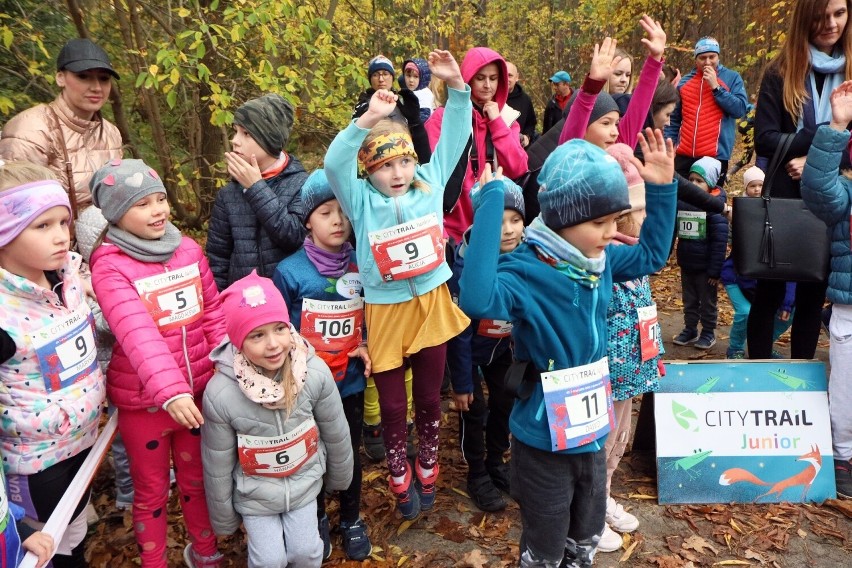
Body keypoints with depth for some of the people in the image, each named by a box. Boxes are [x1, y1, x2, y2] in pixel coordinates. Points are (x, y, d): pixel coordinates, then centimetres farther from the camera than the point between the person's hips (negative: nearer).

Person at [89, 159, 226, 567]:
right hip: (143, 402, -4)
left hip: (199, 392, 4)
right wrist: (170, 392, -40)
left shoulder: (189, 250, 0)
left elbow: (213, 313, 6)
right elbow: (138, 334, -29)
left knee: (196, 478, 23)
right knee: (151, 491, 15)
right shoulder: (109, 266, -16)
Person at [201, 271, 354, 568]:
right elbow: (217, 467, -13)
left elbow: (336, 433, -7)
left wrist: (339, 477, 8)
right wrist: (224, 519, 0)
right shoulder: (220, 394, -30)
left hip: (304, 482, 1)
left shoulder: (315, 373, -27)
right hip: (254, 492, -1)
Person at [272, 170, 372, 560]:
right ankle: (317, 519, 42)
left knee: (350, 453, 18)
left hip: (351, 381, 2)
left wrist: (363, 345, -8)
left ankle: (352, 520, 41)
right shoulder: (289, 271, -14)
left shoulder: (361, 265, -5)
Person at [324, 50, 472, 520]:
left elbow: (455, 136, -3)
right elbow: (334, 164, -25)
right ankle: (400, 481, 35)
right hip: (386, 312, -2)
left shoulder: (430, 182, 0)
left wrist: (457, 86, -17)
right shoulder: (361, 199, -8)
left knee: (429, 398, 18)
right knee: (392, 406, 12)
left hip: (433, 304, 2)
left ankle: (427, 472, 41)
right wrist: (368, 120, -37)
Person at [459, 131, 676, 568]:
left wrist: (661, 187, 6)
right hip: (544, 441, -6)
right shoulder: (526, 271, -27)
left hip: (592, 432, 7)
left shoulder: (600, 261, -4)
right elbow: (477, 299, -49)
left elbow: (652, 254, 16)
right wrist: (491, 199, -45)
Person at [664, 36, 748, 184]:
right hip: (684, 155, 3)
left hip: (716, 155, -2)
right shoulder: (685, 81, 11)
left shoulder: (732, 78, 4)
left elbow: (740, 109, -9)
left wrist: (716, 87, -11)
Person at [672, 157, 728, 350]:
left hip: (706, 267, -5)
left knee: (707, 302, 11)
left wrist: (715, 270, -16)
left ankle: (708, 333, 25)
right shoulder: (681, 202, 0)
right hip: (686, 265, 5)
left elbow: (720, 240, -16)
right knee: (689, 301, 17)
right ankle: (689, 330, 31)